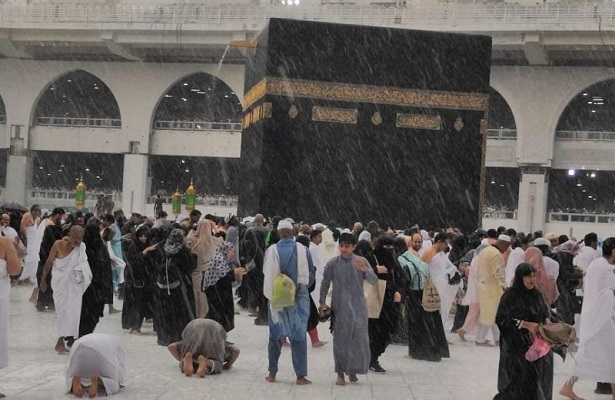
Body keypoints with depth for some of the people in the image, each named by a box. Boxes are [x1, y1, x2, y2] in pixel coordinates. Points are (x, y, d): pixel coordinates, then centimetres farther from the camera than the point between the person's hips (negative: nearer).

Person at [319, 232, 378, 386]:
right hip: (339, 307, -1)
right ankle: (340, 374, 8)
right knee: (340, 340, 0)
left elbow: (374, 281, -3)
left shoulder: (361, 261, 3)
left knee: (359, 339, 4)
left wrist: (364, 270, -20)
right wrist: (322, 302, 1)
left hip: (358, 306, 1)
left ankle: (353, 371, 21)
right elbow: (325, 283, 7)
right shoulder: (332, 263, 1)